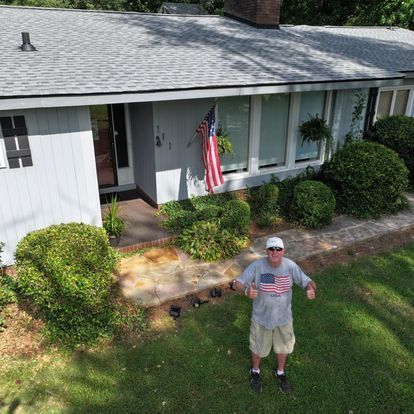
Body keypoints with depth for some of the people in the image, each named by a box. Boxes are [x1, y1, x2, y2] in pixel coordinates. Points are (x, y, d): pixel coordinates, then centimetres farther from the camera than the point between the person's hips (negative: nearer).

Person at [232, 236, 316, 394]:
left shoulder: (290, 266, -18)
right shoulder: (257, 266, -24)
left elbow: (307, 281, -11)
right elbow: (237, 283, -23)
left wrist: (311, 289, -36)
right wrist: (246, 290, -46)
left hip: (284, 317, 2)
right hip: (261, 317, -2)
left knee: (283, 347, 25)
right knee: (258, 347, 21)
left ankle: (280, 373, 55)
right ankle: (255, 371, 53)